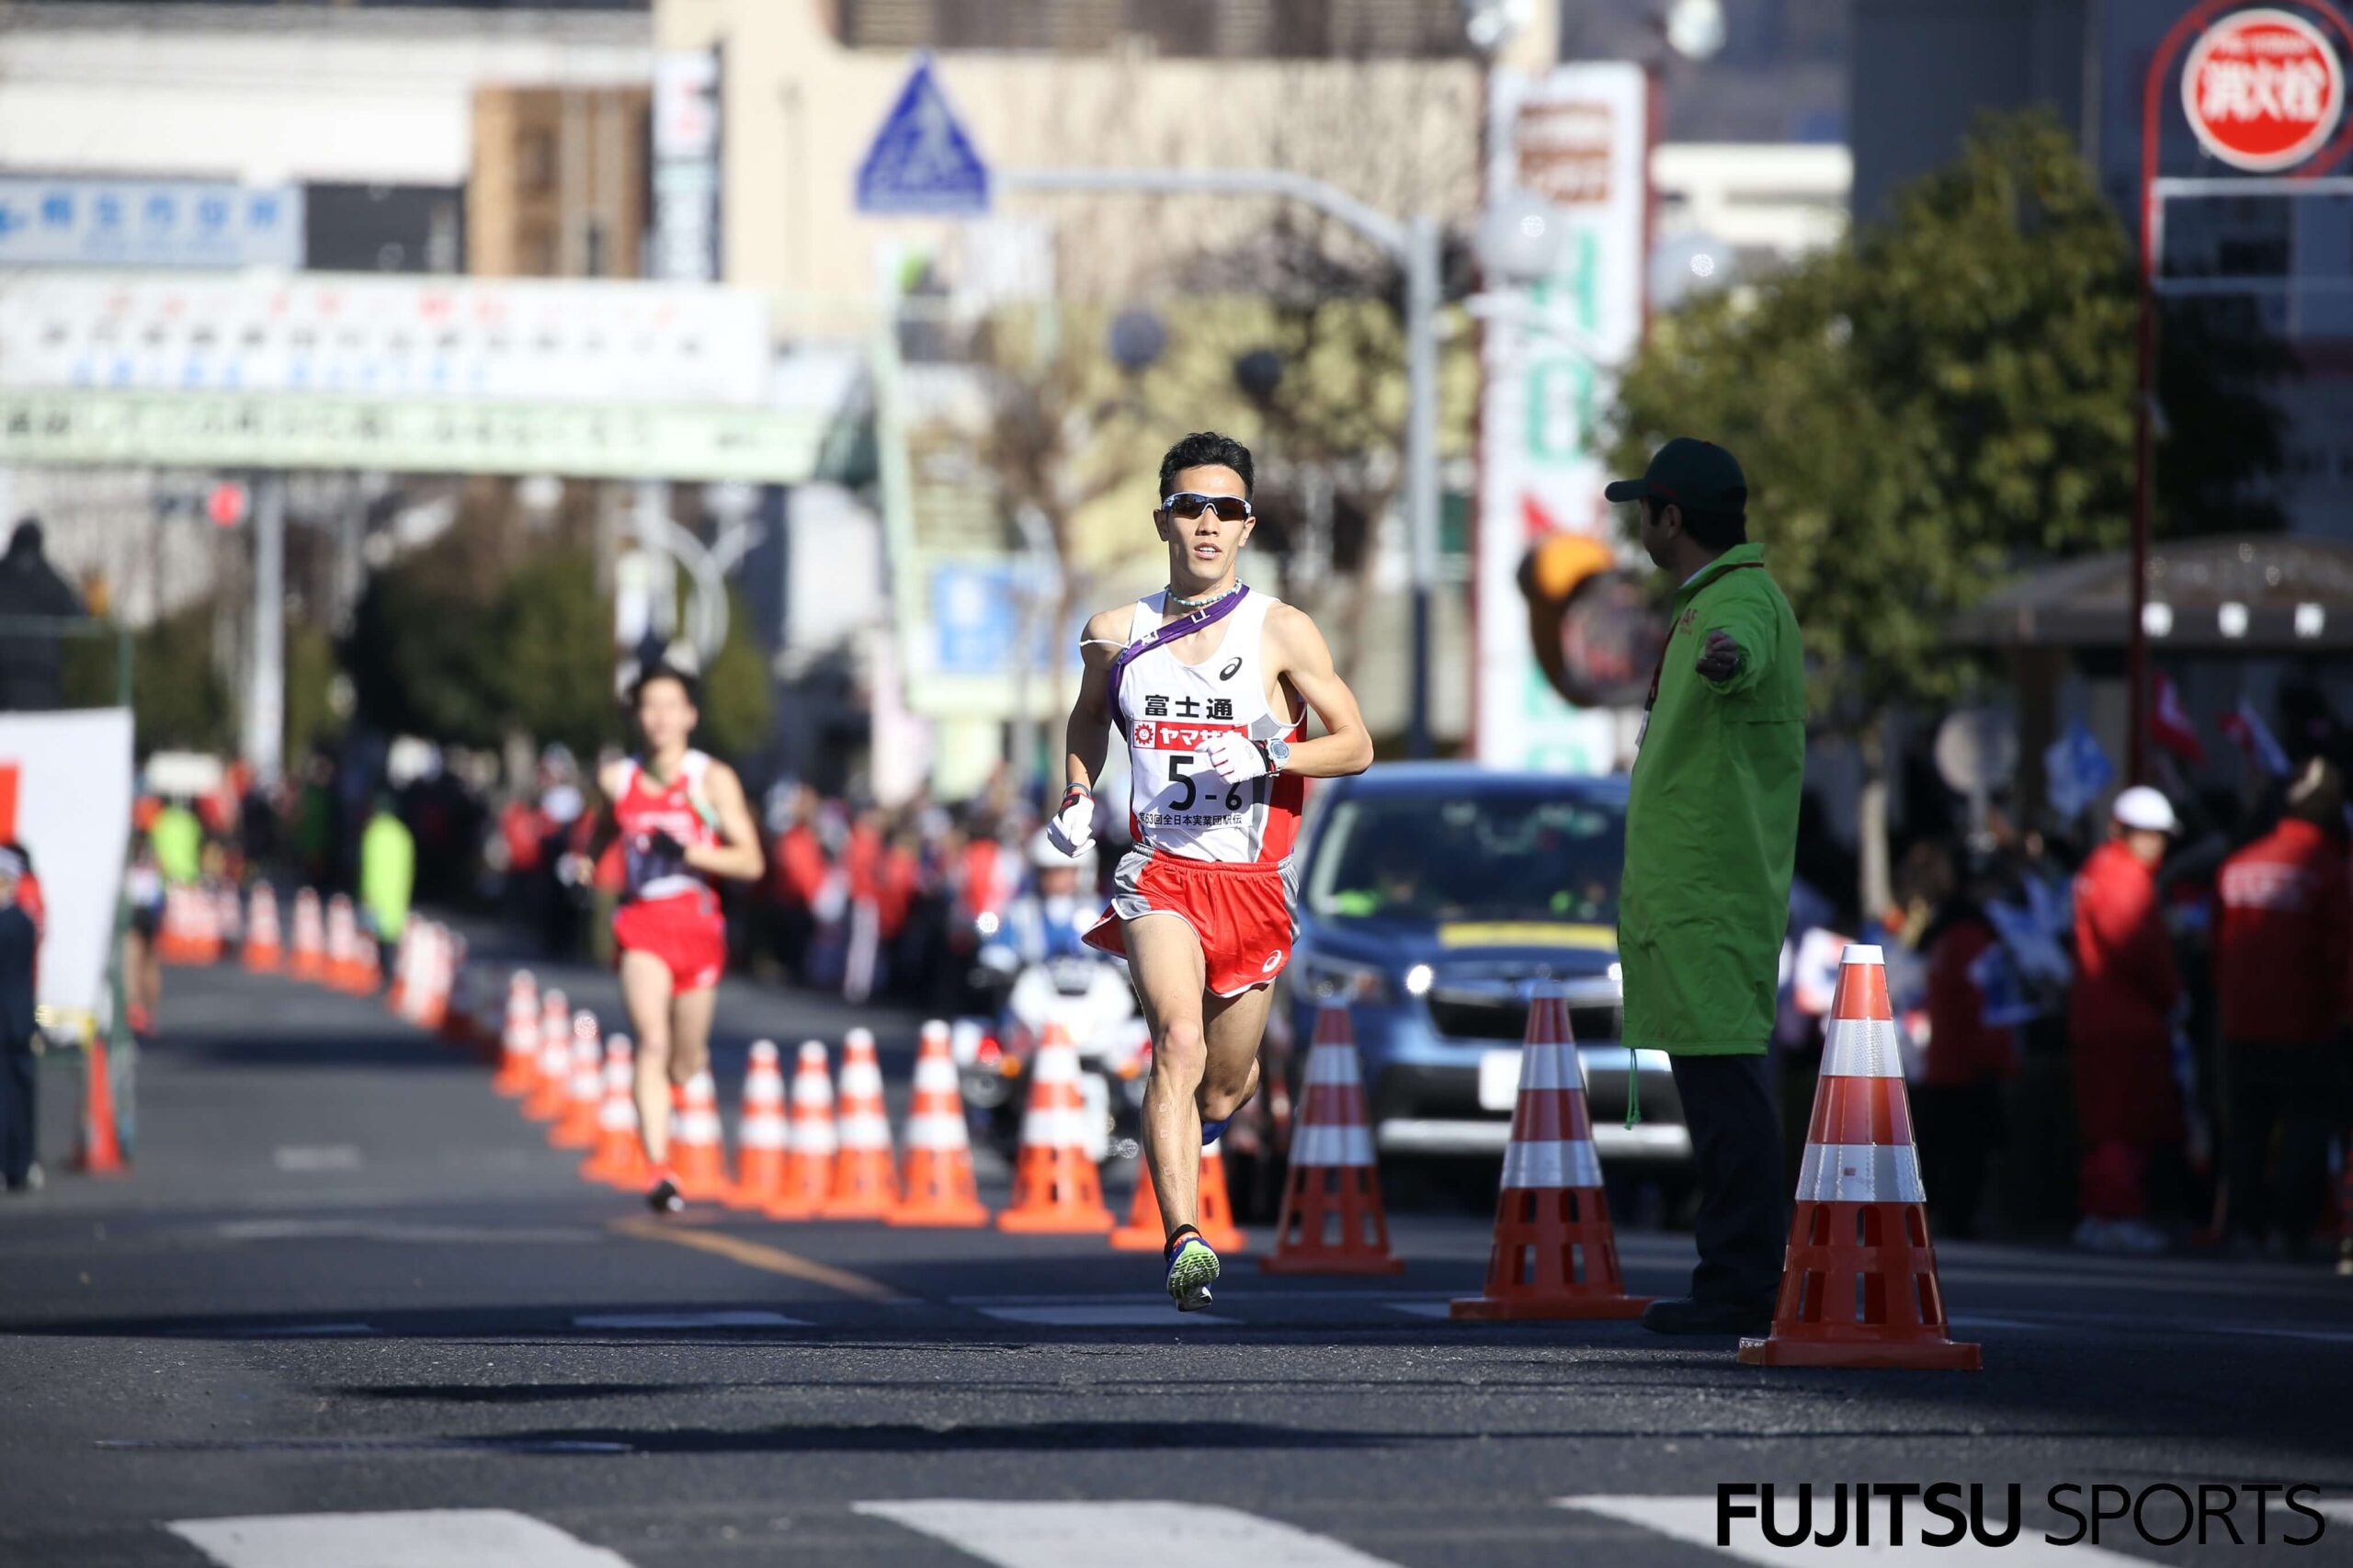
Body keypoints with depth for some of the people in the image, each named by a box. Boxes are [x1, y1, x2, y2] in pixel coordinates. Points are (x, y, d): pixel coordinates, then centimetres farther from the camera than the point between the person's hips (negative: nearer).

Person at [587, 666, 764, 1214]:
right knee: (652, 1042, -22)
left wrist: (685, 851, -20)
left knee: (685, 1064, 12)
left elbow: (750, 862, -9)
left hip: (697, 923, 0)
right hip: (641, 923, 0)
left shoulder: (713, 779, -4)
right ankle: (659, 1172, -29)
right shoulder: (617, 780, 4)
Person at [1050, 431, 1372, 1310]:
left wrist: (1273, 757, -17)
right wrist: (1079, 796, 11)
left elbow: (1356, 746, 0)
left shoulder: (1281, 634, -1)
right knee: (1178, 1043, -25)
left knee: (1225, 1088, 10)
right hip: (1160, 874, 0)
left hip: (1254, 882, 0)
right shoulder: (1117, 635, 6)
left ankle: (1196, 1124, 50)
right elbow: (1089, 717, 27)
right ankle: (1183, 1242, -34)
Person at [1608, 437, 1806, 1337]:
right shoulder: (1716, 602, 19)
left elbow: (1746, 647, -43)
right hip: (1696, 889, 11)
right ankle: (1735, 1279, 14)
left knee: (1723, 1075, -13)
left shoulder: (1741, 601, -16)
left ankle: (1740, 1287, -17)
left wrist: (1725, 656, -65)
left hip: (1710, 893, -11)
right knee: (1718, 1078, 11)